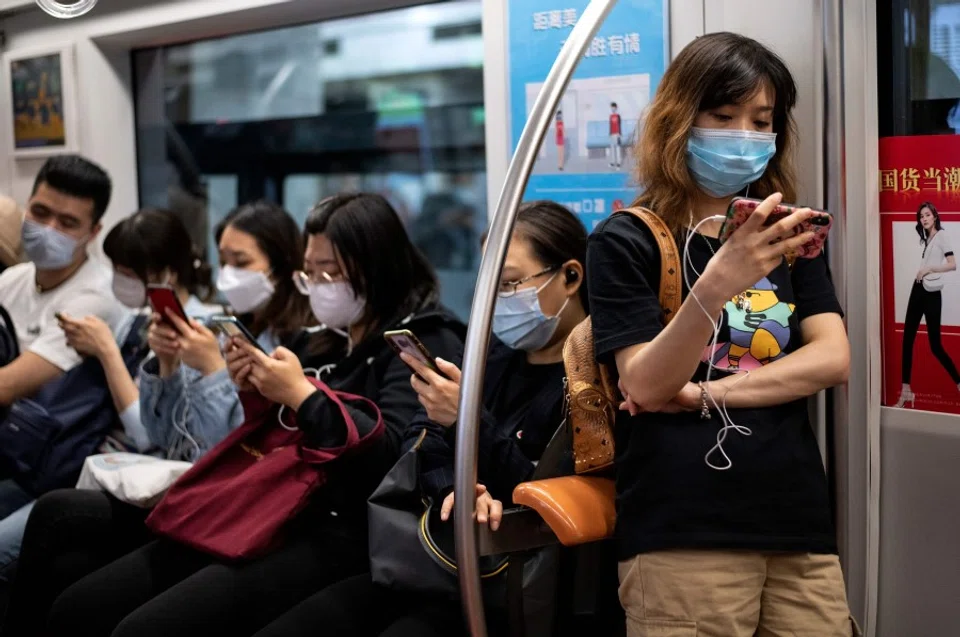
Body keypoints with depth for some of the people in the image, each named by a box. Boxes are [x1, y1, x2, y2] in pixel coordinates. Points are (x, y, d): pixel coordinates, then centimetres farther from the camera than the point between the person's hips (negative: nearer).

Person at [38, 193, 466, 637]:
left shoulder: (425, 343, -4)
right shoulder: (334, 341, 21)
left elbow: (393, 454, -18)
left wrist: (301, 395, -13)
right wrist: (257, 394, 8)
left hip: (337, 533, -9)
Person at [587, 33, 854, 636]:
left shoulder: (787, 236, 15)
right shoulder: (626, 241, -1)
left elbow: (833, 358, 3)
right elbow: (646, 387, -11)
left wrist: (706, 393, -10)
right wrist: (714, 288, -28)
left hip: (799, 523, 5)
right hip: (682, 538, -4)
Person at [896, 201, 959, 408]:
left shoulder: (942, 235, -4)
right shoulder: (926, 238, 19)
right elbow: (926, 264, 12)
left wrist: (929, 269, -17)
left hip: (932, 293, -7)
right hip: (918, 290, 8)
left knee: (935, 345, -5)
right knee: (907, 340, 2)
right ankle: (906, 391, 4)